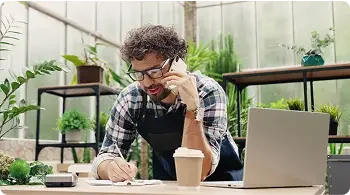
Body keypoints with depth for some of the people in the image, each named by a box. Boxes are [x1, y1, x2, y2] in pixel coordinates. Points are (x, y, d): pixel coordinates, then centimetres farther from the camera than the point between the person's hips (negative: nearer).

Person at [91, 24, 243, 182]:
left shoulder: (208, 92, -23)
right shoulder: (130, 98, -13)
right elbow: (106, 156, -8)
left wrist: (193, 108, -37)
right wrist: (111, 168, -30)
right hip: (167, 184, 2)